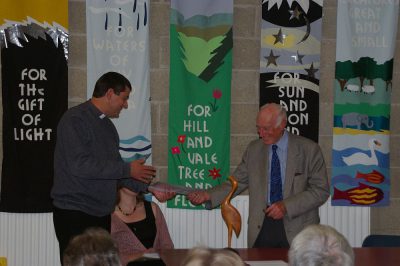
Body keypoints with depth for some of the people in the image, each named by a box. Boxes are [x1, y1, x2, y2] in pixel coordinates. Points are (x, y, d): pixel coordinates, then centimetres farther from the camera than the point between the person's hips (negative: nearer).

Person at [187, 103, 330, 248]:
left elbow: (321, 190, -6)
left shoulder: (308, 149, -4)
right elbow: (236, 183, 8)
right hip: (261, 228, 2)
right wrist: (208, 195, -9)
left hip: (296, 229, -2)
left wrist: (286, 206, -16)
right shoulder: (254, 149, 8)